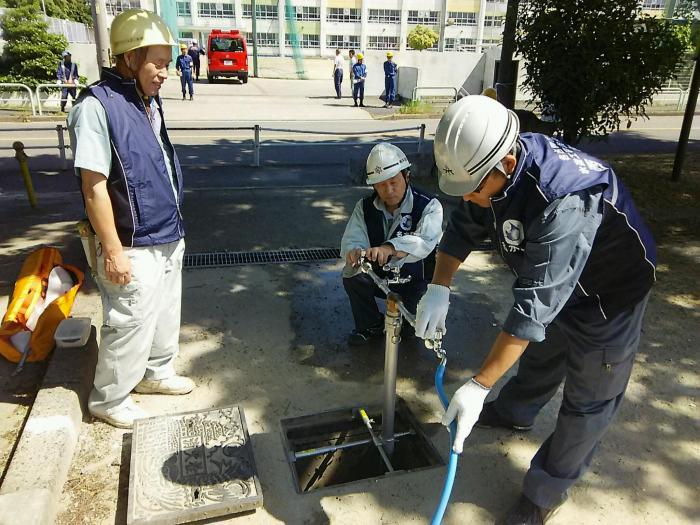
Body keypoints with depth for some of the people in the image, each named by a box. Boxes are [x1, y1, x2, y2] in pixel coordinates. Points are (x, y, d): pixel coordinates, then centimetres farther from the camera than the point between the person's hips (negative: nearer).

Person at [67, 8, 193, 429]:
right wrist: (113, 251, -19)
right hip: (134, 250, -8)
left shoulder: (149, 102, 7)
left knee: (166, 314, 21)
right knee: (130, 326, 6)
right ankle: (108, 399, 27)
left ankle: (157, 372, 43)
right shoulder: (96, 107, -19)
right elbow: (94, 187, -20)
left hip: (169, 240, 8)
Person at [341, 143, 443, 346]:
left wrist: (390, 247, -60)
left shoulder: (429, 206, -19)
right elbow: (352, 239, -19)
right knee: (352, 275, -25)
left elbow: (425, 241, -40)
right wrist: (353, 251, -47)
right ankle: (369, 326, 0)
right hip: (379, 276, 3)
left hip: (416, 282, -3)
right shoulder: (365, 207, -6)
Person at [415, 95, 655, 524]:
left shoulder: (564, 201, -43)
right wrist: (439, 288, -18)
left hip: (609, 291, -7)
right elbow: (463, 229, -4)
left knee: (589, 399, 5)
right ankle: (514, 413, 53)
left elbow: (534, 305, -43)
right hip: (552, 279, 7)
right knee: (539, 355, 27)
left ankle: (547, 490, 24)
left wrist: (480, 386, -40)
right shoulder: (493, 167, -18)